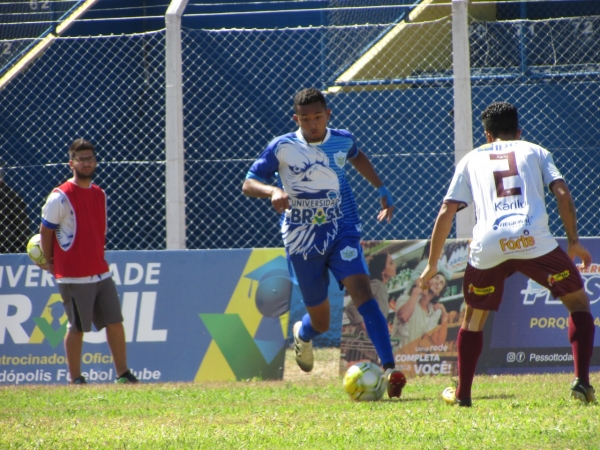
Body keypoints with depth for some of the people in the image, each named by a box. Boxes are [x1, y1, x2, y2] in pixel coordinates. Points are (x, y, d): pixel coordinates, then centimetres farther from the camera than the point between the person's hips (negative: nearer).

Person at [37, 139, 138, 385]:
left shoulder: (100, 194, 12)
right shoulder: (60, 197, -10)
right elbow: (45, 231, -5)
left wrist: (98, 258, 15)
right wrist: (50, 262, 1)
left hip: (101, 273, 6)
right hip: (73, 277, -6)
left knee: (115, 321, 5)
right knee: (77, 327, -2)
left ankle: (123, 374, 12)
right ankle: (75, 379, 7)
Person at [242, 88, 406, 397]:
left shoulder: (342, 140, 1)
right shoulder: (282, 148, -9)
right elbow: (248, 184, -8)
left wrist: (381, 189, 22)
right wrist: (273, 191, -28)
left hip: (342, 232, 1)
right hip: (302, 241, -1)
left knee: (362, 292, -24)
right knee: (320, 322, 8)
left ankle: (389, 369, -32)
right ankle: (302, 334, 48)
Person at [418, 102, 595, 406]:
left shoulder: (471, 160, 26)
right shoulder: (535, 152, 24)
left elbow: (446, 213, 20)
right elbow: (562, 193, 8)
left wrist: (432, 265, 26)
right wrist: (573, 242, 14)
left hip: (488, 246, 1)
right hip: (535, 240, -1)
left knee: (473, 318, 24)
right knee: (578, 303, 15)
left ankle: (462, 395, 25)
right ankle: (581, 383, 0)